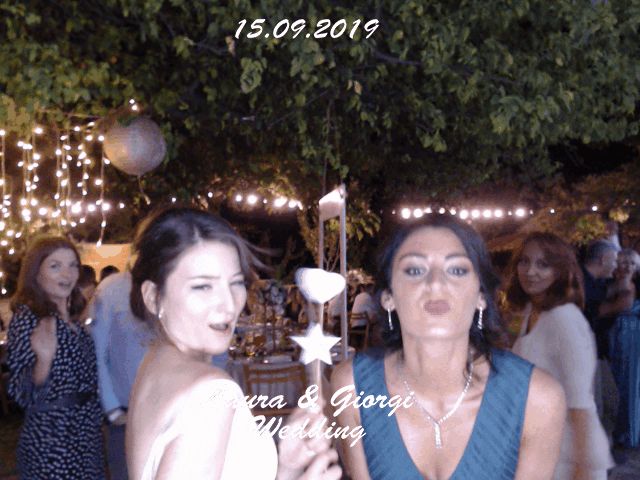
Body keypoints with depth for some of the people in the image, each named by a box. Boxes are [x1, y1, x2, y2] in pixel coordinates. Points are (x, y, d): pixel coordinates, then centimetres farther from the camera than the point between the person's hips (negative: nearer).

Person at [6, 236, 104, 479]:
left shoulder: (71, 316, 6)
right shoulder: (27, 317, -15)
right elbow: (22, 394, -19)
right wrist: (44, 360, -35)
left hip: (86, 432, 7)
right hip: (51, 438, -7)